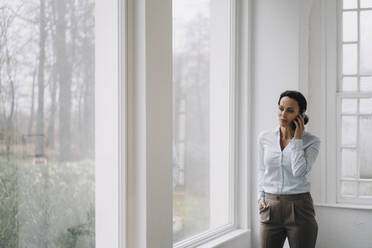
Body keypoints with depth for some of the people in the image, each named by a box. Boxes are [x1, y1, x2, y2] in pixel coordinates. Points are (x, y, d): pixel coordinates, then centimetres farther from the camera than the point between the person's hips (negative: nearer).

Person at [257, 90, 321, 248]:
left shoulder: (311, 141, -5)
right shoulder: (264, 137, 3)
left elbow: (299, 171, -20)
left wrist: (297, 139, -14)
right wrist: (261, 196, 8)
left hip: (299, 207, -2)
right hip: (271, 207, 3)